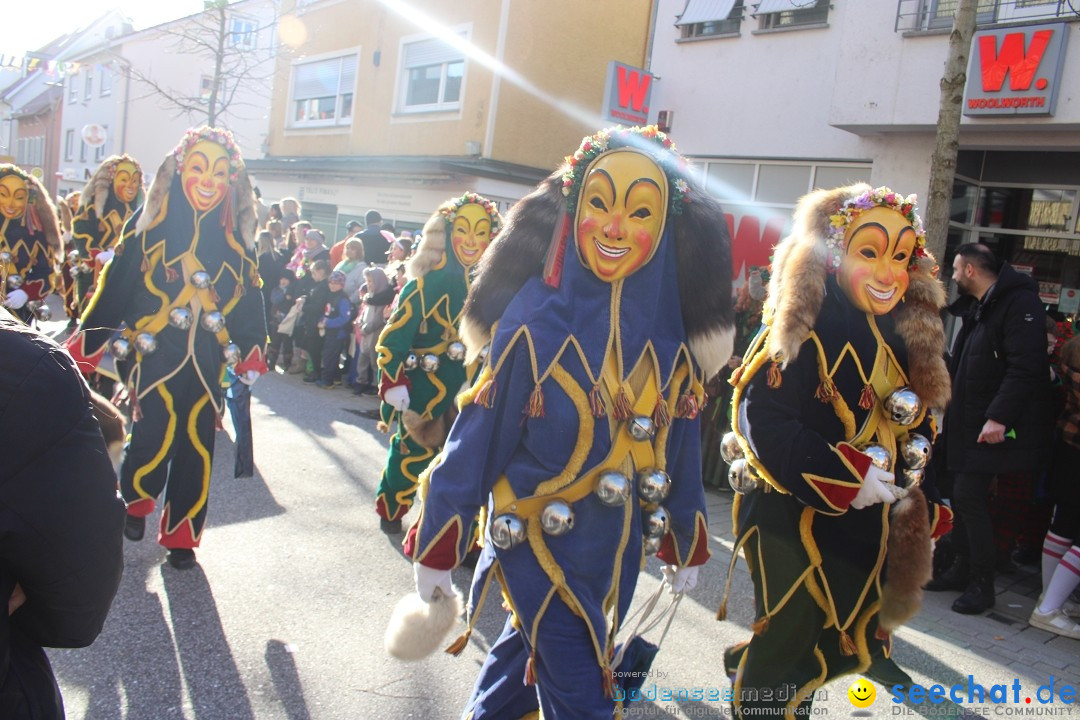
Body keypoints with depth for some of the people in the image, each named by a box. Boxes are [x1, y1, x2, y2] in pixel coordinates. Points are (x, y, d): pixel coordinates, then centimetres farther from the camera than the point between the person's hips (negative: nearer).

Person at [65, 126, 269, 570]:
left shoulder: (236, 236, 6)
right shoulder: (151, 223, 0)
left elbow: (249, 296, 9)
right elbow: (117, 282, -2)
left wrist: (251, 348, 6)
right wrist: (86, 343, -4)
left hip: (207, 357, 2)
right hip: (154, 351, -2)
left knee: (196, 445, 3)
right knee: (154, 436, -6)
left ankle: (182, 534, 20)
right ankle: (134, 502, 27)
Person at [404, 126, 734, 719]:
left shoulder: (670, 336, -5)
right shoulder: (536, 316, -16)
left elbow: (681, 444, 6)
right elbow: (478, 434, -11)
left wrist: (687, 543, 15)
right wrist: (436, 544, -6)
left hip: (617, 546, 4)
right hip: (535, 536, -4)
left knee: (537, 646, 22)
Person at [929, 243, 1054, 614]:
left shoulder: (1019, 302, -14)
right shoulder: (976, 307, 15)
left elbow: (1025, 368, -24)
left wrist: (1000, 416, -29)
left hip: (994, 426, -9)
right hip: (967, 422, 9)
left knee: (970, 497, -8)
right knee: (962, 496, 12)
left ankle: (981, 584, 4)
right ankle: (962, 569, 24)